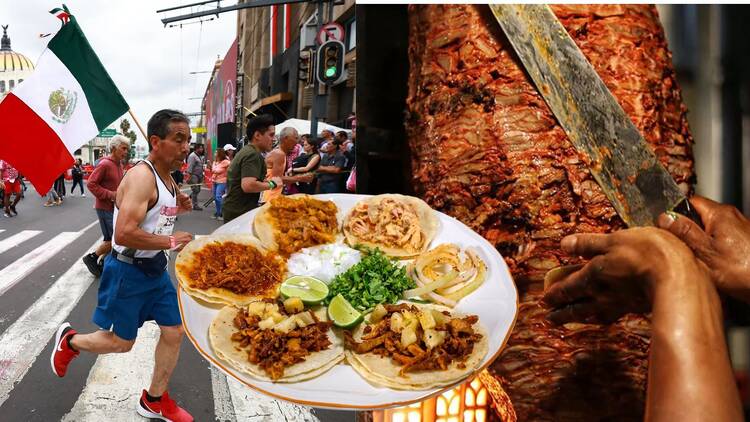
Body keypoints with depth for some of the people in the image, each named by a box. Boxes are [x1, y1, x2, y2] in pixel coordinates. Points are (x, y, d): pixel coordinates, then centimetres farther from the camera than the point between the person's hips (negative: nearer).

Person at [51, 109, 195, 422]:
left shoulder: (167, 178, 6)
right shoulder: (141, 177, -24)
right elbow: (124, 234, -32)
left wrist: (178, 207, 5)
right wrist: (170, 242, -24)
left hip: (156, 269, 8)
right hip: (127, 271, -8)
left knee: (174, 332, 8)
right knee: (120, 343, 7)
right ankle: (69, 340, 38)